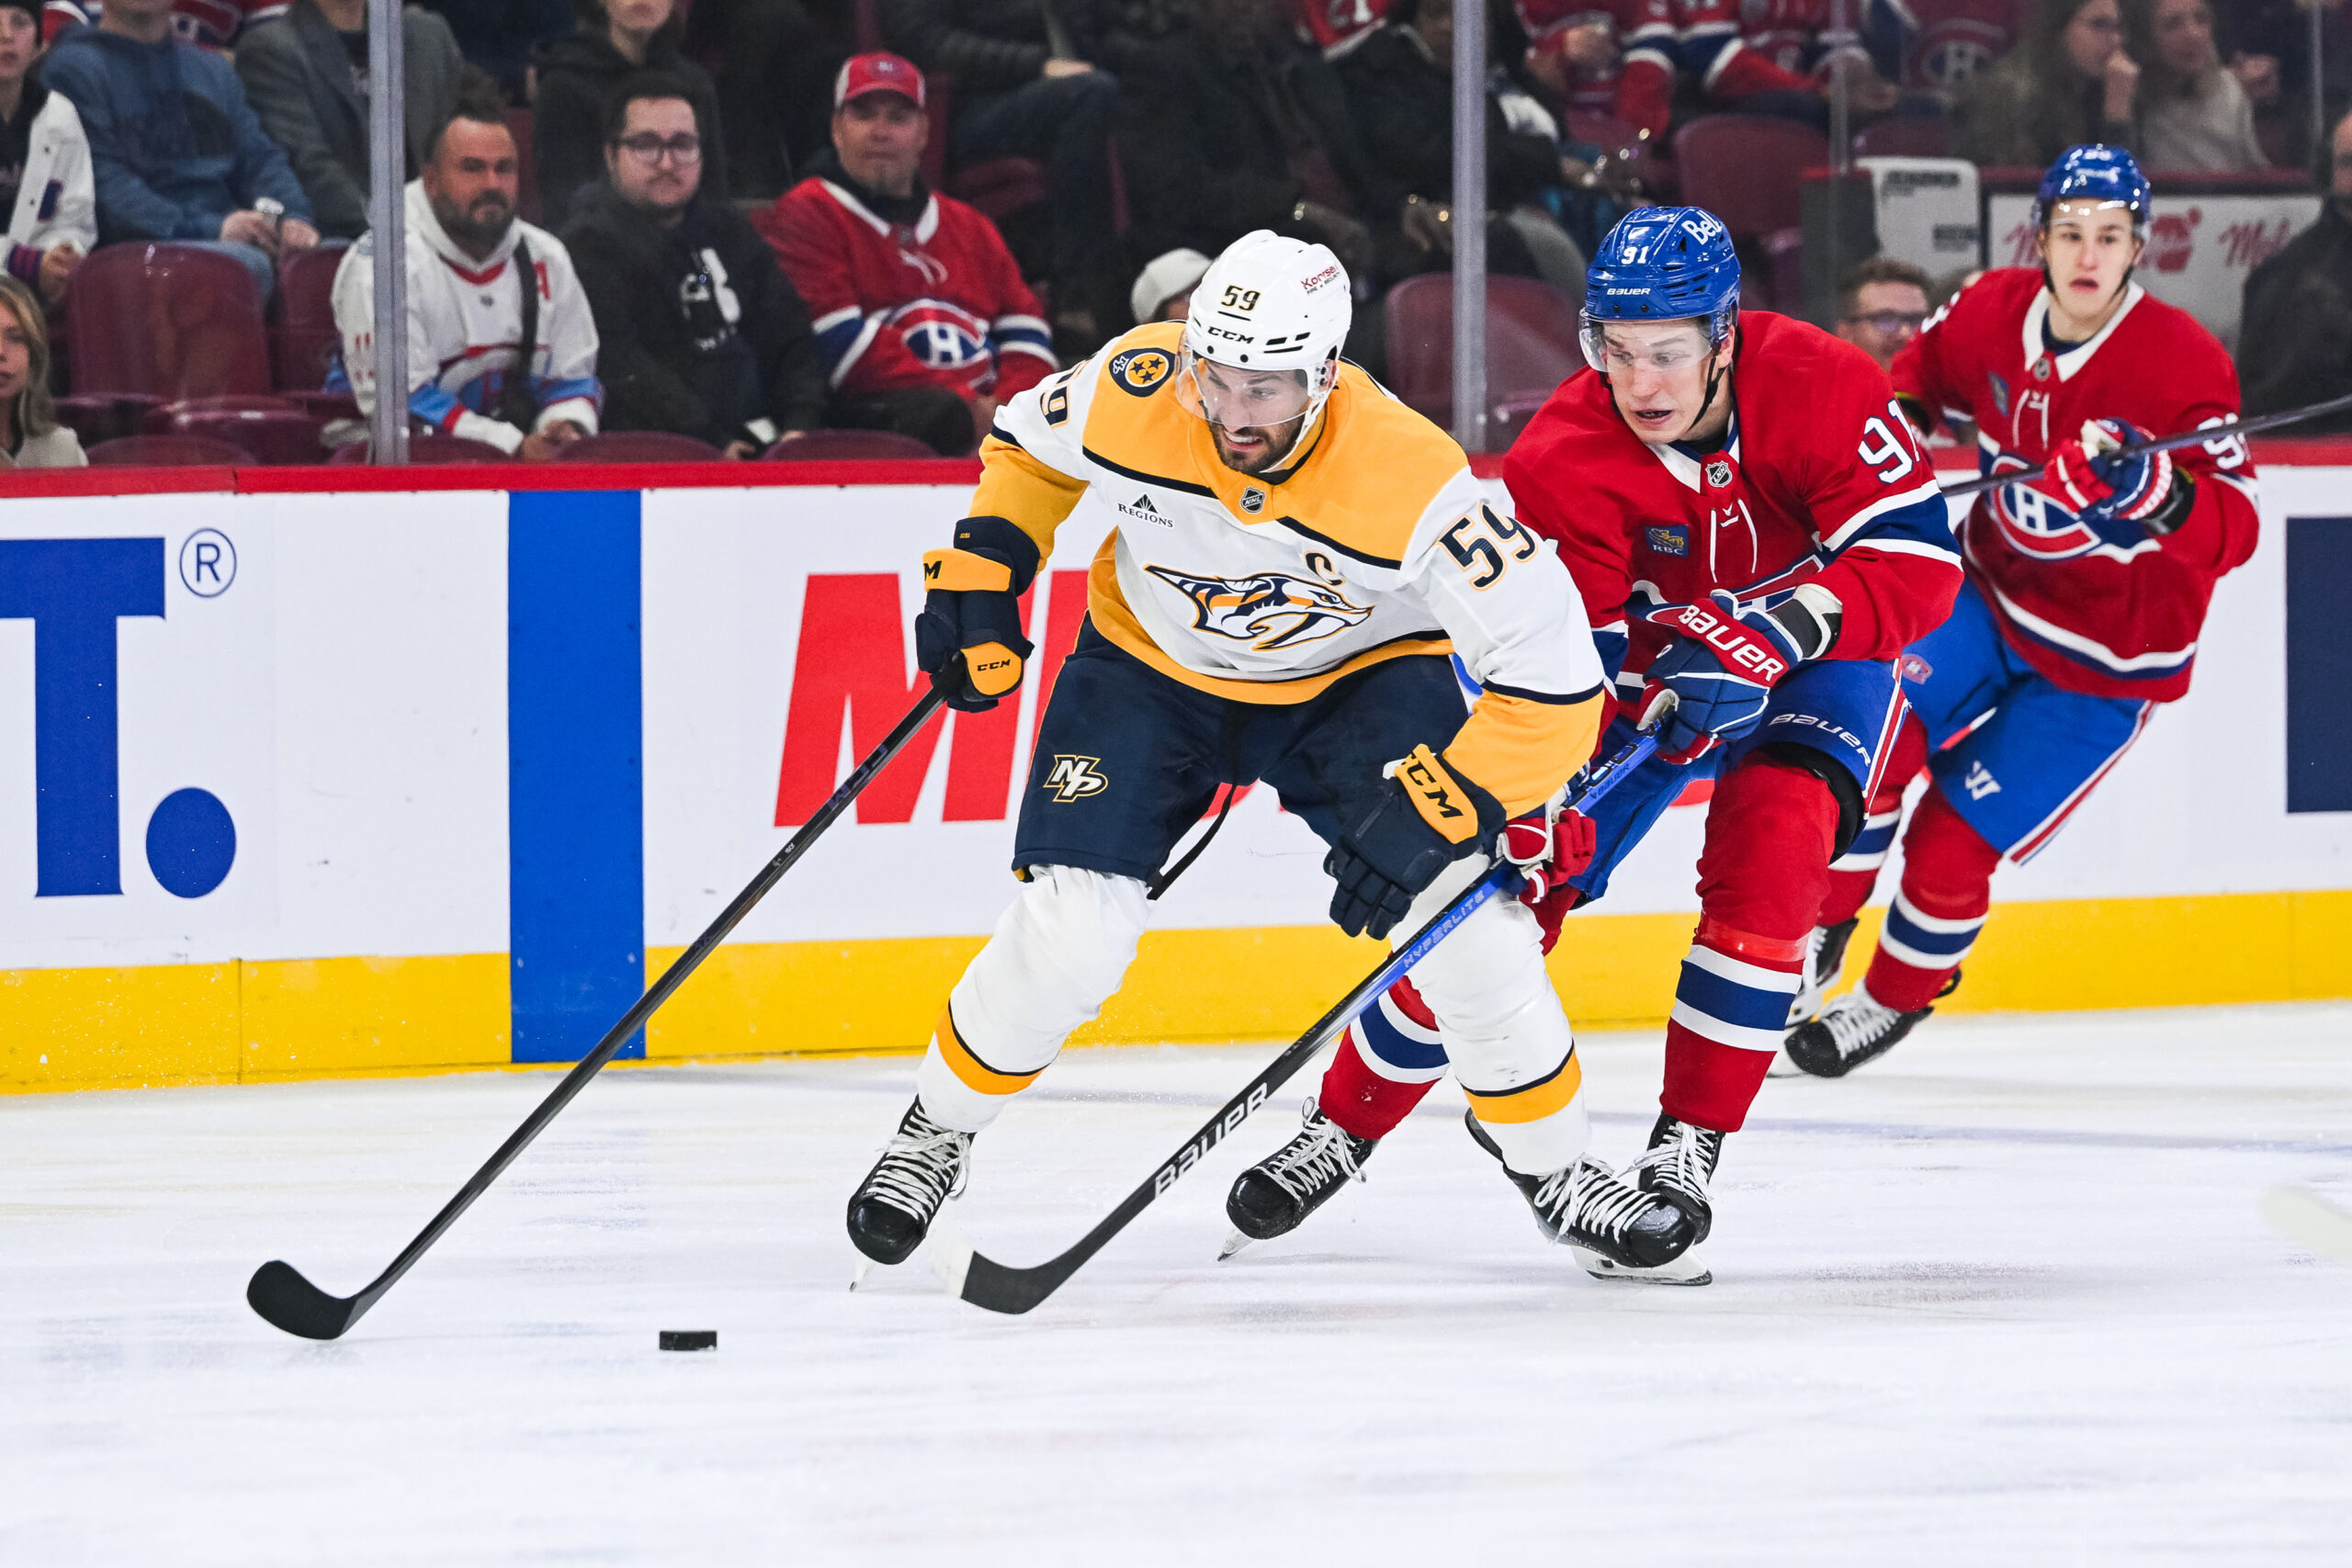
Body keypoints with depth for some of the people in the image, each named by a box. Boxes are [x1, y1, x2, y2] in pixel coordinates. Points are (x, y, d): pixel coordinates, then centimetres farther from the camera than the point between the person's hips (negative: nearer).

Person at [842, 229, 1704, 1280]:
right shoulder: (1135, 391, -29)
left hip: (1358, 670, -1)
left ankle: (1549, 1163, 5)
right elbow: (1029, 447, -2)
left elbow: (1551, 680, -33)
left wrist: (1433, 817, -38)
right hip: (1151, 663, 1)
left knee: (1459, 911, -18)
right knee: (1068, 934, -14)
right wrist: (981, 571, -11)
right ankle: (939, 1128, 13)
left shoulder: (1411, 480, -36)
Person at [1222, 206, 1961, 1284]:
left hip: (1816, 660, -1)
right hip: (1649, 668, 1)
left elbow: (1919, 563, -29)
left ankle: (1686, 1154, -17)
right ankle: (1345, 1124, 12)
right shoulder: (1564, 455, -23)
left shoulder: (1818, 387, -28)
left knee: (1768, 855, -28)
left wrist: (1777, 629, -42)